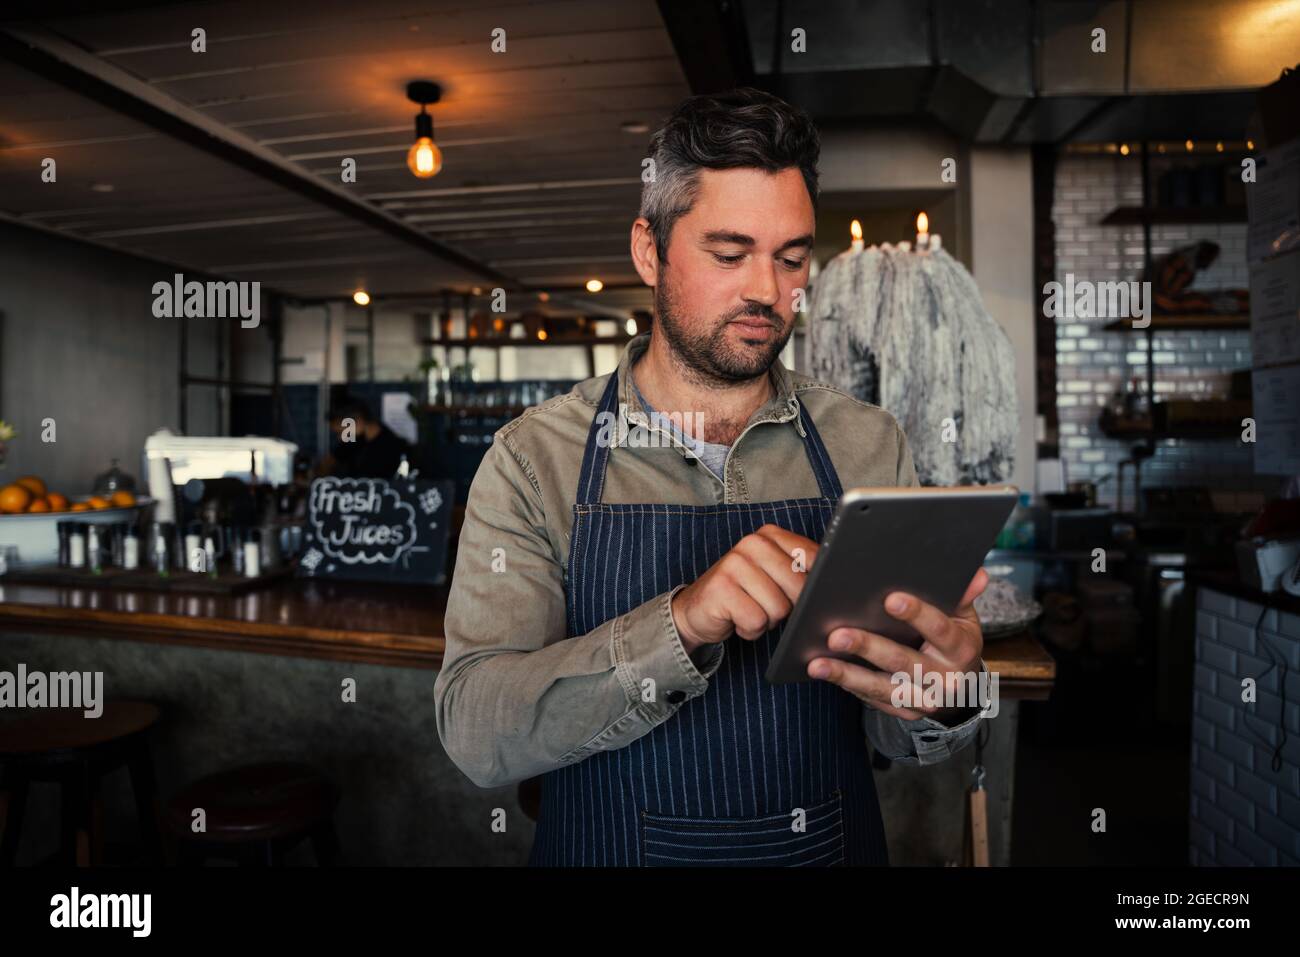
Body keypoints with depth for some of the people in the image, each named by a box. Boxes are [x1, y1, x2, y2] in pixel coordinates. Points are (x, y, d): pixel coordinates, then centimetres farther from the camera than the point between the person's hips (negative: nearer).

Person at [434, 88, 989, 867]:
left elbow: (898, 737, -1)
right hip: (612, 847, -1)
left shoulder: (870, 446, -3)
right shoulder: (535, 458, -9)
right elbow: (476, 731, -16)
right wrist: (680, 628, -29)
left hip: (834, 845, 2)